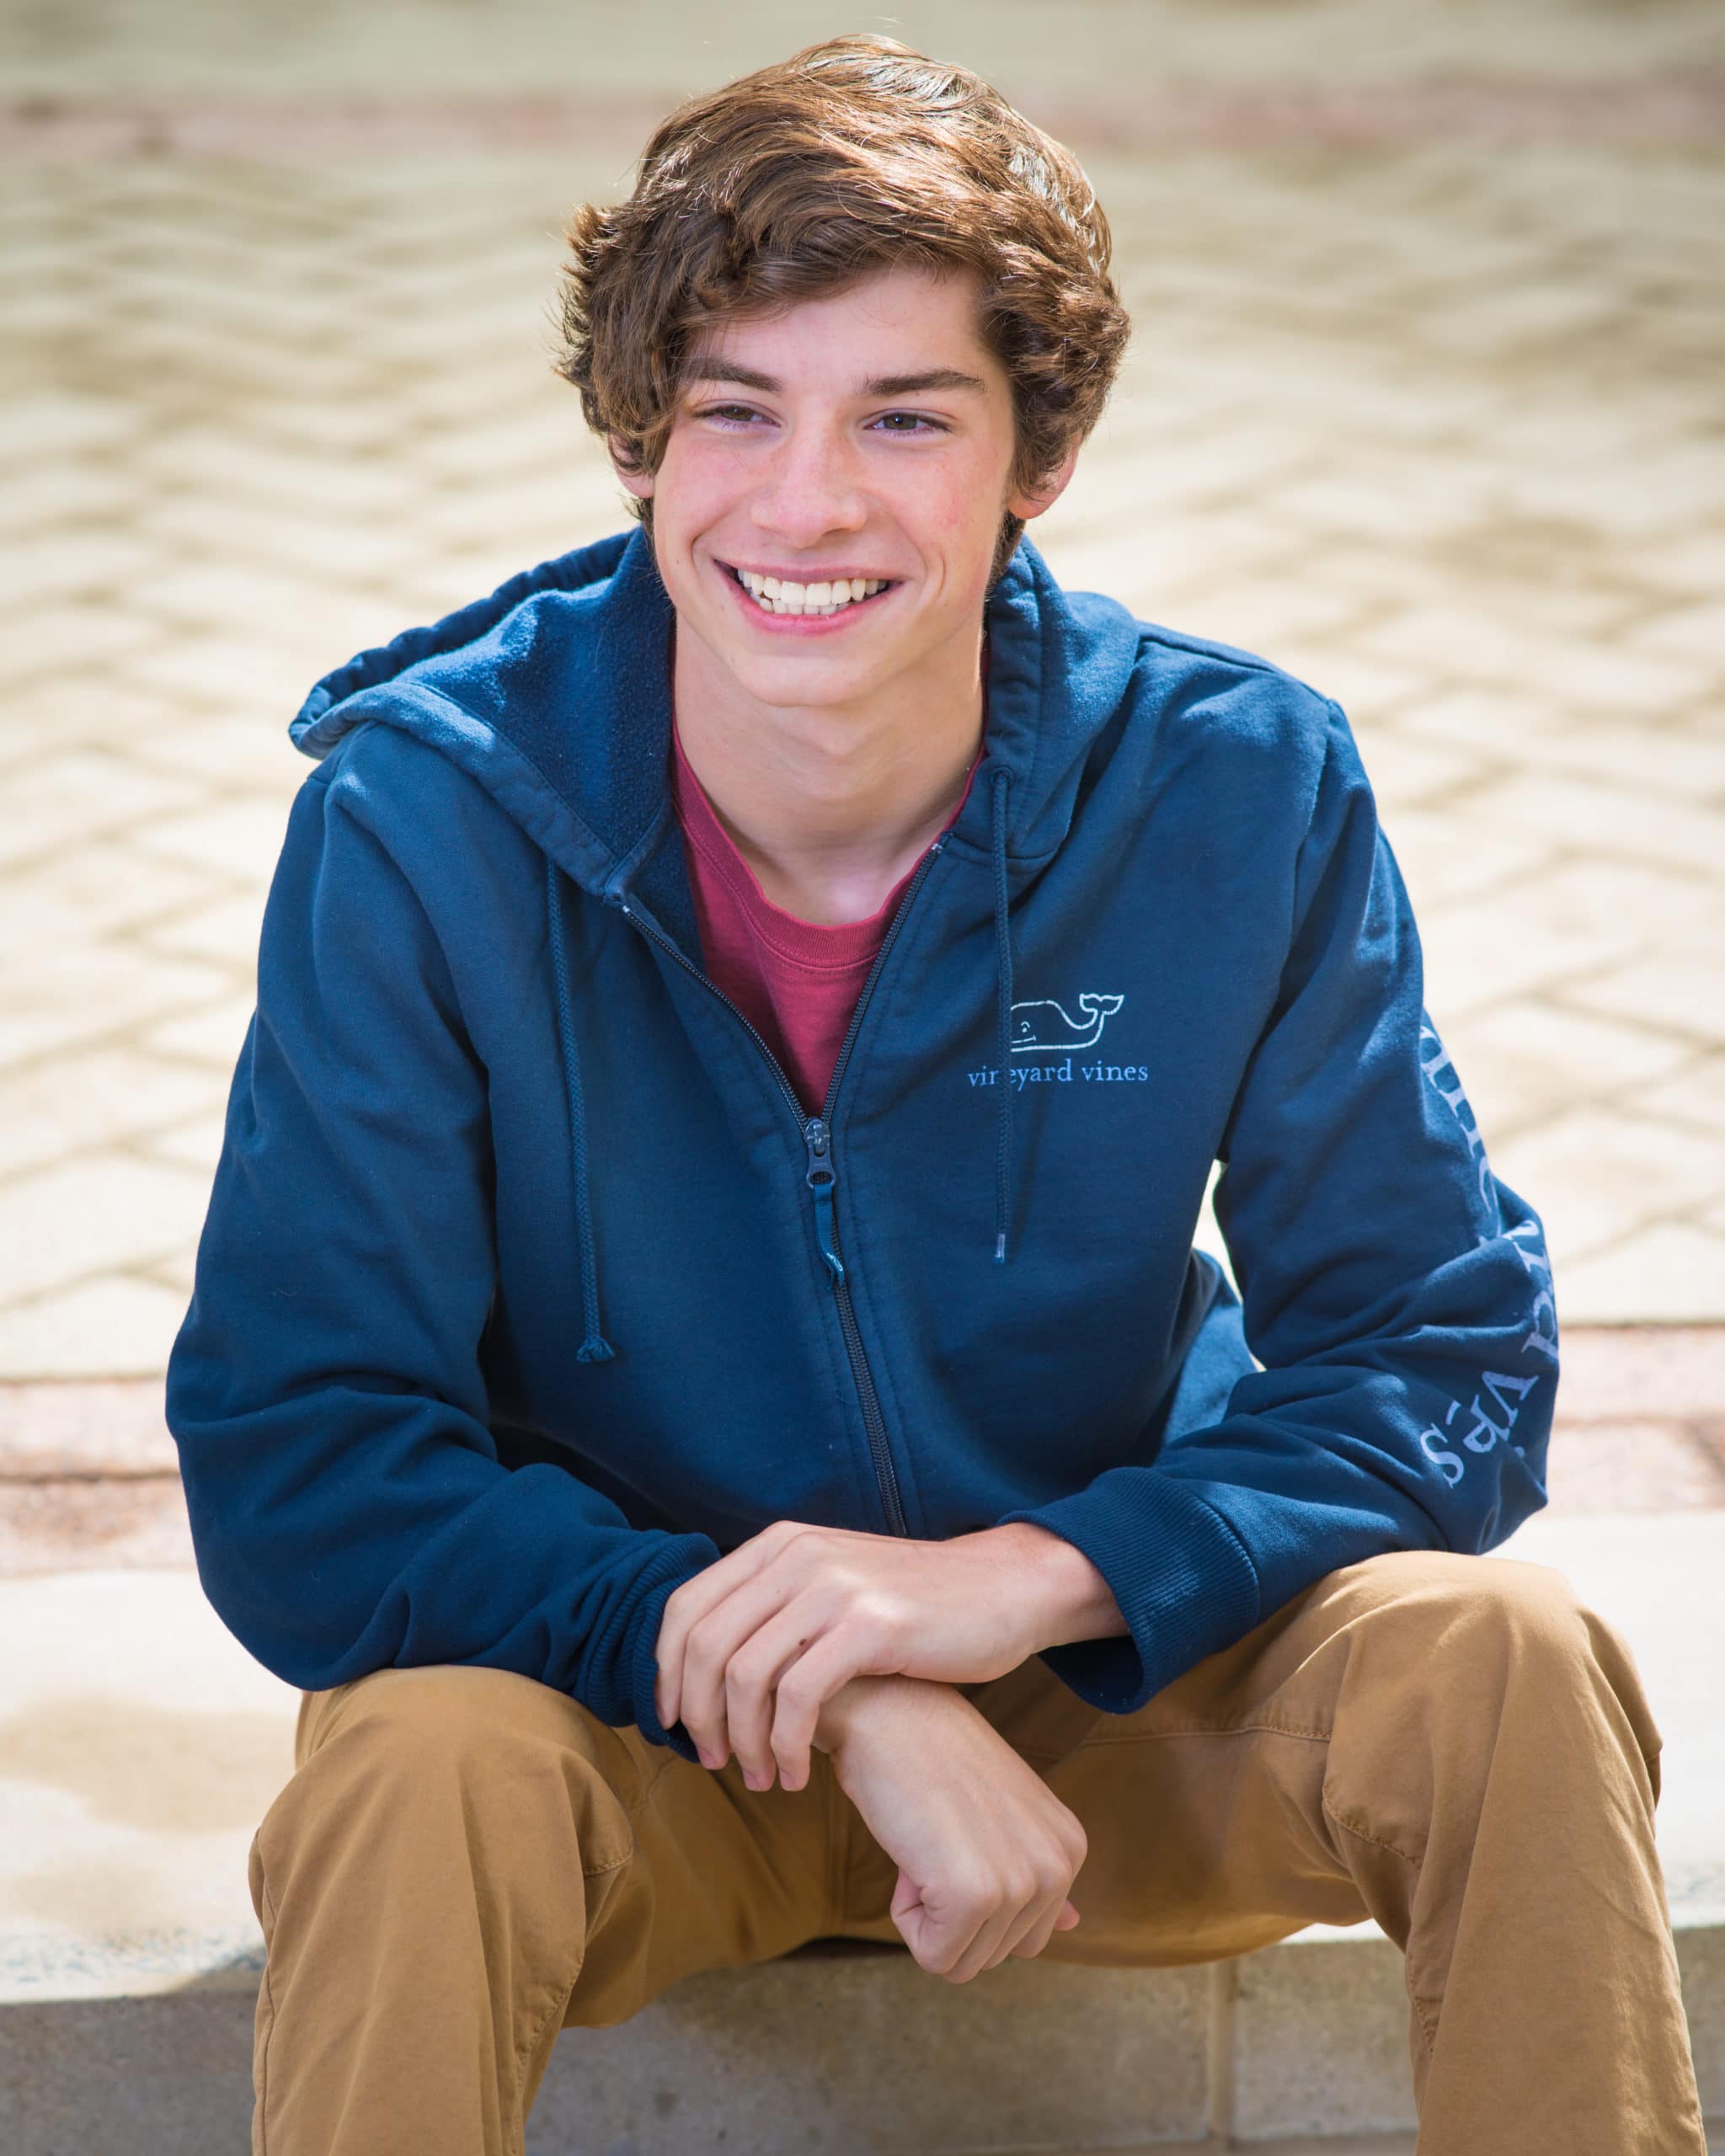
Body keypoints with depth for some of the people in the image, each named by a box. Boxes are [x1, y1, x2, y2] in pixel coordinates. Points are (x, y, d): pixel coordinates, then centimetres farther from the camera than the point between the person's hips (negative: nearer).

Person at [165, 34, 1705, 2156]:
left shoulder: (1243, 791, -12)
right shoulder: (419, 820, -18)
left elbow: (1445, 1362, -9)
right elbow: (292, 1474, -19)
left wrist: (1014, 1579, -27)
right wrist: (848, 1714, -29)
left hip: (1101, 1682, 2)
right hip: (616, 1689, -2)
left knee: (1507, 1670, -25)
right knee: (424, 1769, -35)